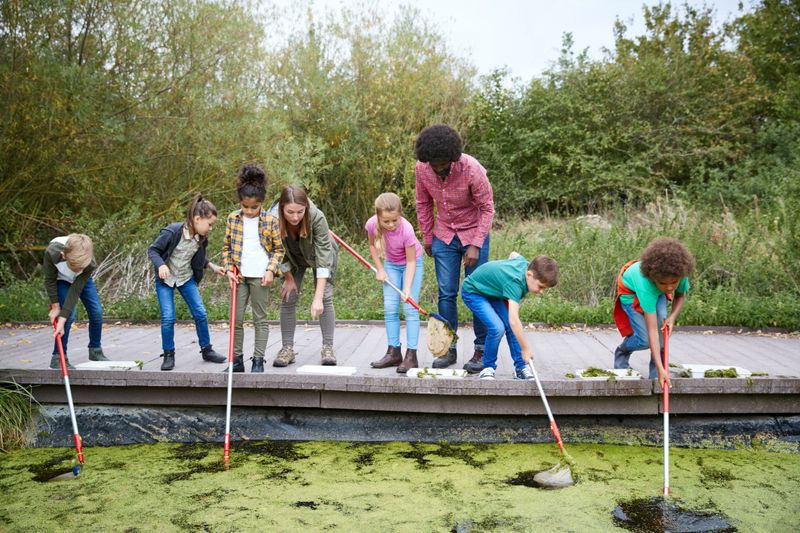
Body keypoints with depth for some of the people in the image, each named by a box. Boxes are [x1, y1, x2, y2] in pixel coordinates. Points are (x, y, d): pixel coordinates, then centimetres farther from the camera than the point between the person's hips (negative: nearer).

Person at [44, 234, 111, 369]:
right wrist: (55, 307, -17)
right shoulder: (52, 252, -41)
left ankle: (95, 351, 18)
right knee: (70, 313, -20)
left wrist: (62, 319, -35)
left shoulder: (90, 264, -39)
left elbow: (75, 291, -34)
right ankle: (58, 357, -8)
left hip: (81, 280, 2)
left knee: (96, 311, -4)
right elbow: (50, 280, -22)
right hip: (60, 280, -2)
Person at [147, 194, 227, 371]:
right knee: (168, 318, -10)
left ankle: (206, 350, 16)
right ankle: (168, 355, 8)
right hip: (165, 278, -5)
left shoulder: (201, 238, -8)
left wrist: (213, 266, 1)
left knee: (200, 314, 0)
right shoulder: (172, 232, -26)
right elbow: (152, 250, -17)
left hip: (187, 278, 5)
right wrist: (161, 265, -33)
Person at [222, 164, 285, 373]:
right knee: (236, 319, 5)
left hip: (260, 277, -3)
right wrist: (228, 269, -1)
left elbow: (278, 249, 2)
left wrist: (271, 270, -9)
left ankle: (258, 360, 11)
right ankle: (237, 359, 15)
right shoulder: (232, 219, 4)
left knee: (260, 319, 5)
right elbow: (226, 247, 11)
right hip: (239, 276, 3)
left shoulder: (270, 221, -3)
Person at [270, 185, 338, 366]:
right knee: (287, 298, -3)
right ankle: (287, 348, 5)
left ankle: (328, 347, 0)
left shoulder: (317, 218, -40)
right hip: (293, 258, 2)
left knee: (326, 298, -9)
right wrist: (288, 278, -7)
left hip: (320, 255, -2)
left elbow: (323, 257, -41)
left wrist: (318, 297, -44)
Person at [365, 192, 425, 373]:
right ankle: (393, 352, 9)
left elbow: (411, 261, -26)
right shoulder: (372, 224, -25)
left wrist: (407, 288, -34)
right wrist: (379, 269, -6)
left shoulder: (406, 229, -34)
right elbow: (372, 245, -1)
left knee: (410, 308, -10)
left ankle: (411, 355, -7)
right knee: (389, 308, 1)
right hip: (391, 264, 4)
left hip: (412, 262, -4)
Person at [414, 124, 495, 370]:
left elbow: (487, 208, -15)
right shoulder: (421, 169, -12)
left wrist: (475, 245, -19)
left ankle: (481, 350, 9)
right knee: (446, 293, 2)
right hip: (444, 236, 3)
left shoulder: (472, 169, -25)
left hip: (474, 233, -3)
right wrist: (427, 239, 8)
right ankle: (448, 348, 11)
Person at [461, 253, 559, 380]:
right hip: (473, 292, -8)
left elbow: (514, 254, 13)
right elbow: (513, 319, -46)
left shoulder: (526, 264, -13)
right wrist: (525, 349, -42)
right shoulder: (515, 282, -39)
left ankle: (520, 367, 3)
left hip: (492, 290, 8)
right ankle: (488, 367, -3)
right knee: (497, 327, -25)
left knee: (511, 326, -8)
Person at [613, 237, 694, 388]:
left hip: (657, 291, 4)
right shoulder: (646, 284, -46)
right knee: (645, 340, -15)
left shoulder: (681, 274, -33)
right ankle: (621, 353, 20)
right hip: (631, 290, -4)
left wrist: (673, 317, -26)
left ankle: (655, 369, -9)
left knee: (662, 322, -24)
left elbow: (680, 296, -6)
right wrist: (660, 369, -50)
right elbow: (652, 331, -46)